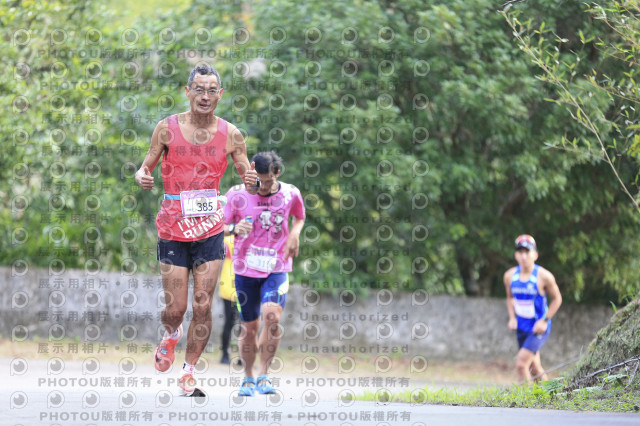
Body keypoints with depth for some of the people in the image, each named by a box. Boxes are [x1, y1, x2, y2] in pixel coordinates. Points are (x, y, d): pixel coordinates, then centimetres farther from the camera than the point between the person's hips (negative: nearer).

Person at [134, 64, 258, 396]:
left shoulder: (230, 135, 0)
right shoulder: (168, 128, -4)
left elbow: (250, 182, 5)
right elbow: (146, 167, 4)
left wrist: (252, 182, -19)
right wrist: (142, 178, -20)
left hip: (210, 231, 1)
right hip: (172, 230, -1)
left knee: (203, 307, -4)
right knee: (175, 309, -1)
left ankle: (189, 371, 14)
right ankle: (171, 335, 35)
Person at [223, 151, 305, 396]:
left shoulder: (291, 194, -2)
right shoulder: (238, 195, -6)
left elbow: (299, 217, 20)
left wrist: (295, 234, -1)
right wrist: (234, 228, -21)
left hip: (277, 267, 0)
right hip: (246, 268, 0)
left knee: (272, 314, -24)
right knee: (250, 327, 5)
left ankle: (264, 376, -12)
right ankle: (248, 378, 28)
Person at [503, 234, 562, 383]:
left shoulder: (544, 276, -15)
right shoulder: (510, 276, -1)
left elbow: (557, 299, -3)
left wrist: (544, 320, -12)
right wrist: (512, 318, 2)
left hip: (539, 328, -5)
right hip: (521, 327, 5)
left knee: (521, 363, -19)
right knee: (534, 368, 13)